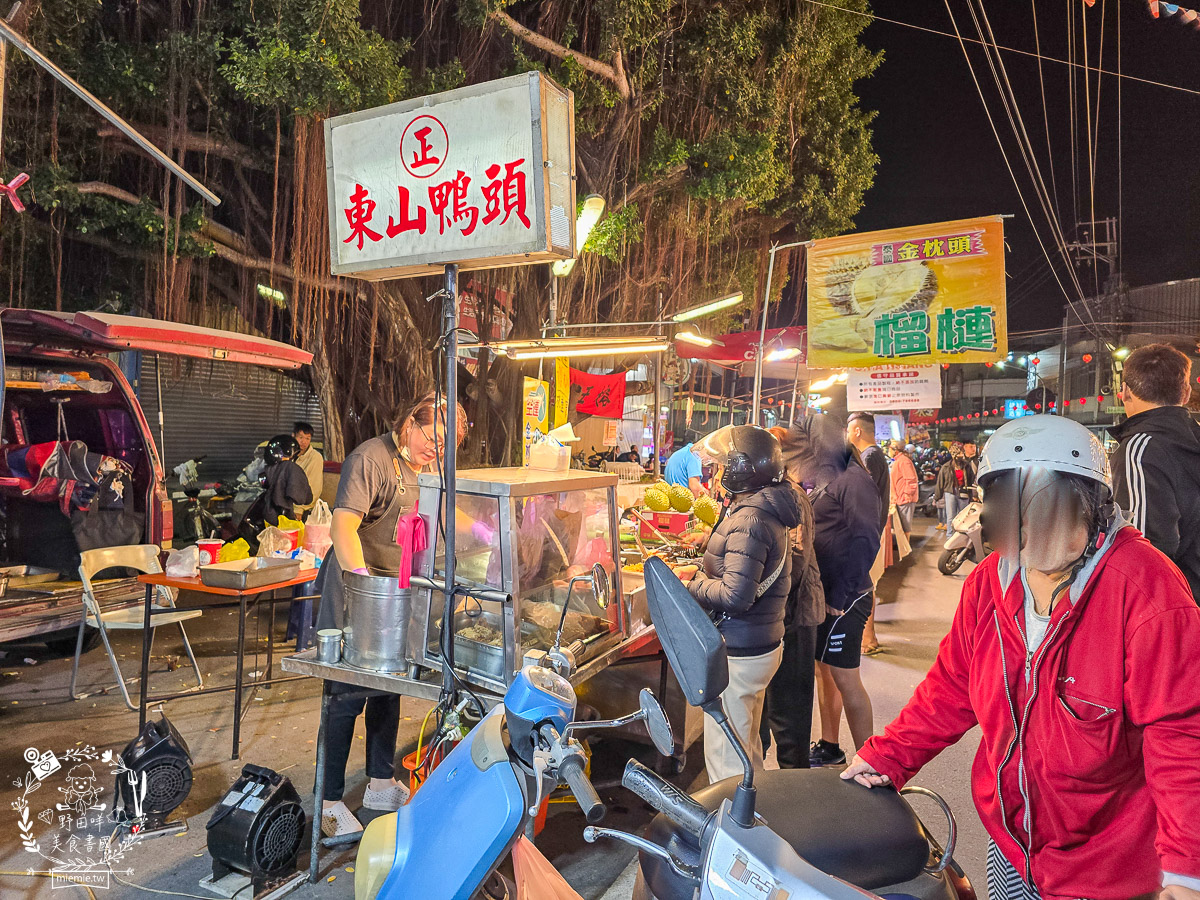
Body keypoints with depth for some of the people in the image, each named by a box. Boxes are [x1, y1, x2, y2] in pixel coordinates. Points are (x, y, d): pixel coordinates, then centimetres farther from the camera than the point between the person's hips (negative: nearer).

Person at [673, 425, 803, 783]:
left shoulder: (748, 519, -23)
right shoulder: (769, 511, 10)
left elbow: (736, 596, -30)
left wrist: (692, 587, -15)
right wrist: (702, 571, 13)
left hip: (737, 655, -11)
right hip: (764, 643, 11)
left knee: (725, 758, 2)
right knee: (747, 744, 25)